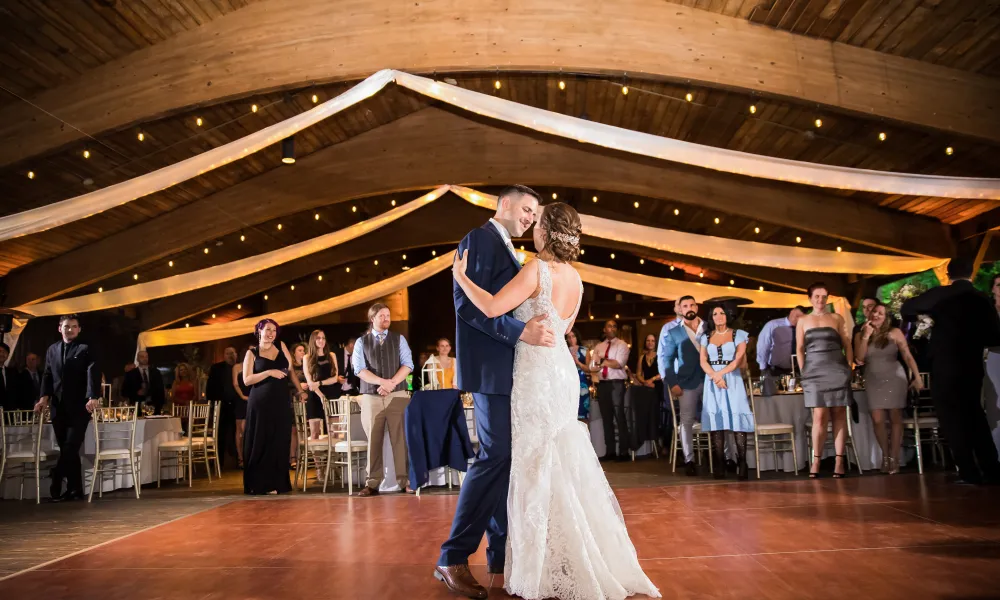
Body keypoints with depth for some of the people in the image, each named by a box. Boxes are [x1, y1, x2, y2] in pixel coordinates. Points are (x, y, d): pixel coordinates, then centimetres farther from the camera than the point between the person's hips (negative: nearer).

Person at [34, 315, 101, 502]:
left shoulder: (86, 349, 0)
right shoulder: (51, 350, 16)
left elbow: (93, 374, -11)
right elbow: (47, 375, 13)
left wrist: (93, 397, -25)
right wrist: (44, 397, -4)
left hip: (79, 407, -5)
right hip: (58, 407, 5)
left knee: (71, 447, -11)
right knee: (67, 449, 7)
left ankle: (56, 484, -1)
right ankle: (75, 489, 12)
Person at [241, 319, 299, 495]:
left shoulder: (281, 347, 11)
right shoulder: (252, 353, 1)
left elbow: (290, 369, 18)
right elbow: (247, 380, -8)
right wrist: (269, 372, -16)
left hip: (280, 402, 3)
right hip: (260, 403, -3)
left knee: (279, 443, 3)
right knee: (260, 443, 1)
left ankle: (274, 484, 9)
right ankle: (257, 484, 9)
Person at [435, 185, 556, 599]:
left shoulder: (508, 251, 21)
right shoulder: (480, 240, -7)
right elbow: (467, 304, -19)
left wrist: (538, 328, 9)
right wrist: (521, 331, -24)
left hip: (510, 371, 9)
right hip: (491, 369, -9)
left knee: (507, 459, 9)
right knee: (495, 457, -9)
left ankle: (502, 557, 18)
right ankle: (452, 559, 1)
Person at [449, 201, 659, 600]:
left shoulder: (537, 269, -15)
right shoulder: (575, 278, 9)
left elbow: (492, 308, -20)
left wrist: (461, 276, -8)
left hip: (536, 373, -8)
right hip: (562, 370, 8)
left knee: (538, 468, 1)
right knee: (566, 465, 15)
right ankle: (588, 563, 26)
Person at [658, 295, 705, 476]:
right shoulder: (673, 332, 5)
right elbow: (665, 358, 2)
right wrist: (672, 383, -6)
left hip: (710, 380, 1)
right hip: (687, 383, -1)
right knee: (687, 421, 0)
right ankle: (689, 460, 6)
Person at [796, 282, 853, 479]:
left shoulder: (837, 318, 9)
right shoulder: (803, 321, 11)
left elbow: (847, 345, 8)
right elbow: (799, 349, 10)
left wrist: (849, 368, 0)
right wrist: (804, 371, 2)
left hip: (837, 370, 0)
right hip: (814, 372, 0)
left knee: (839, 414, -1)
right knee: (820, 416, -7)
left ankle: (839, 461, 0)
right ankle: (816, 460, -4)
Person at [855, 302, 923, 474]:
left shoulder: (894, 332, -2)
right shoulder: (860, 335, 5)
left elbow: (908, 356, -4)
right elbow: (859, 359, -5)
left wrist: (917, 377, -12)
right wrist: (866, 336, -10)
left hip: (894, 379, -2)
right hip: (873, 381, 2)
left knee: (896, 418, -2)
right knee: (878, 420, -3)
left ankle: (894, 458, 2)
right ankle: (885, 455, 10)